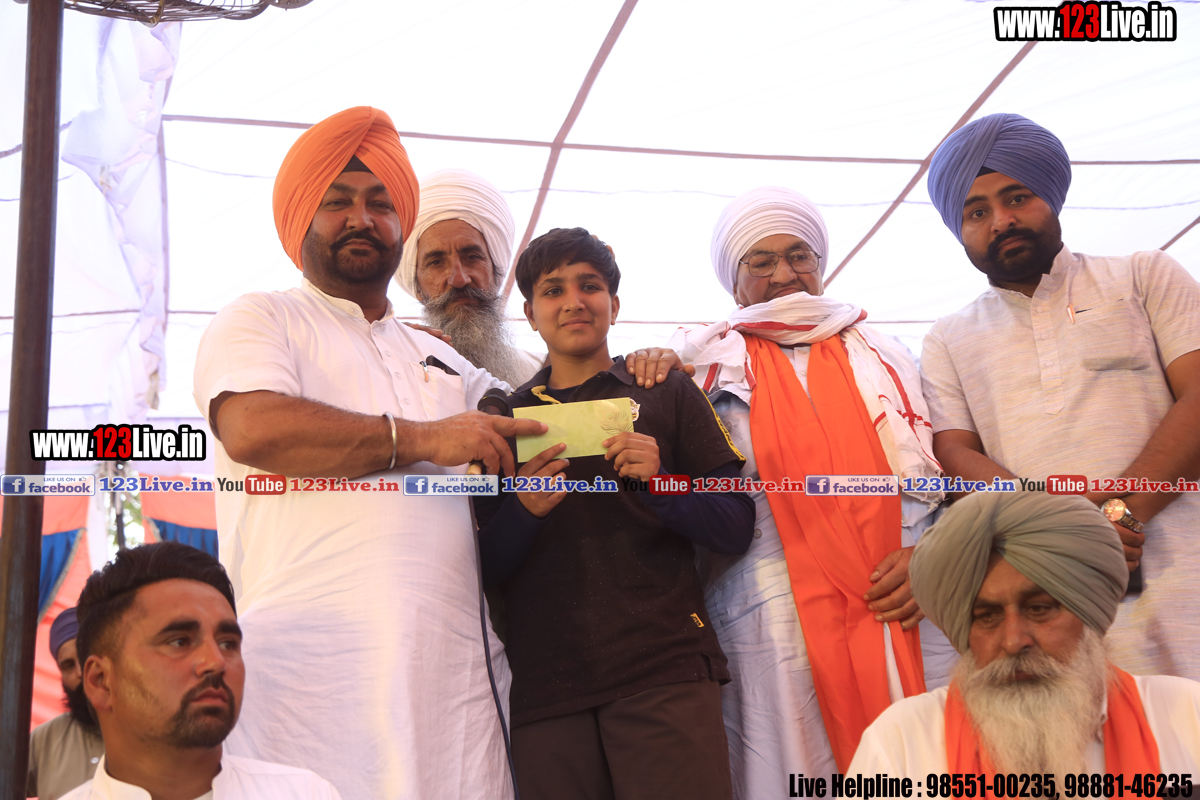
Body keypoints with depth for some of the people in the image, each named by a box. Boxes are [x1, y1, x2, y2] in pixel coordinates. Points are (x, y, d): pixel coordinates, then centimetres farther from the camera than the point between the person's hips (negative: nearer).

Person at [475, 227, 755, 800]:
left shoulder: (666, 394, 12)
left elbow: (737, 527, 6)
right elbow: (487, 569, 11)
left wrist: (662, 483, -12)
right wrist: (523, 511, -9)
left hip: (665, 671, -1)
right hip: (545, 684, 2)